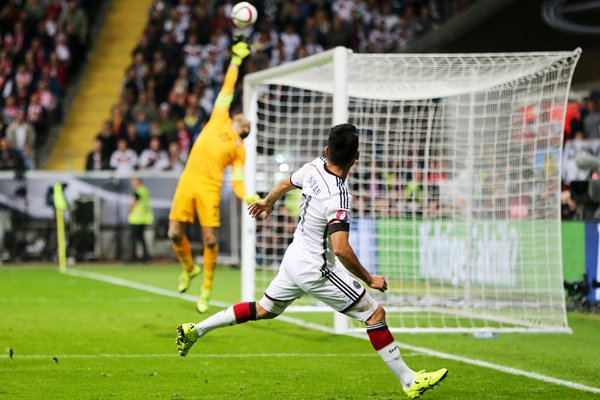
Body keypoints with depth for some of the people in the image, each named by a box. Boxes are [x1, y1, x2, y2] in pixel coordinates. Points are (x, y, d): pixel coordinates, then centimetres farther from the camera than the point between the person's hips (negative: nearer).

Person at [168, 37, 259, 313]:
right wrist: (236, 60, 23)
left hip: (209, 187, -2)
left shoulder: (239, 150, 13)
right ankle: (189, 269, 27)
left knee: (210, 240, -8)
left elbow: (237, 181, 8)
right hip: (187, 181, 2)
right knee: (175, 233, -2)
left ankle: (207, 289, 7)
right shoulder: (219, 119, 17)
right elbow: (228, 87, 21)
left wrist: (248, 197, -10)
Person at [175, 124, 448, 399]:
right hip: (316, 270, -8)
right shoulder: (338, 196, -29)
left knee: (264, 310, 26)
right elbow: (341, 249, -34)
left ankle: (195, 330, 29)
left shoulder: (314, 168, -5)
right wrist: (368, 279, -21)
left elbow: (286, 183, 17)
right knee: (375, 314, -2)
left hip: (294, 257, 8)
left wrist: (267, 203, 39)